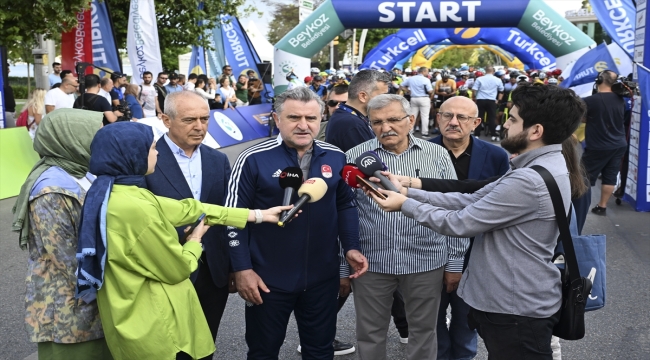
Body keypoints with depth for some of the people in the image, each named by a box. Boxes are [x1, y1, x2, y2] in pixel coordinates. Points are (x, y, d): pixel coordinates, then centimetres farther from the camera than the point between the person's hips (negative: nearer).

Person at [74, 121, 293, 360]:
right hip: (153, 328, -9)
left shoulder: (116, 193, 0)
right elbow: (178, 269, -18)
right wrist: (195, 242, 5)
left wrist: (257, 215, 6)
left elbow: (185, 209, 3)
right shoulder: (135, 208, -29)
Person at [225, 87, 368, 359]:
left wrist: (351, 247, -1)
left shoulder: (335, 158, -1)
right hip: (268, 279, -3)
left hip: (323, 277, 3)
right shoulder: (253, 160, -13)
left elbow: (345, 205, 10)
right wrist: (242, 268, -11)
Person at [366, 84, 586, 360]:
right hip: (511, 299, 10)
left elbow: (460, 223, -20)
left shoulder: (530, 181, -26)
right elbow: (473, 200, 5)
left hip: (517, 310, -10)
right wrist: (407, 192, 0)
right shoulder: (544, 167, 8)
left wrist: (405, 204, -7)